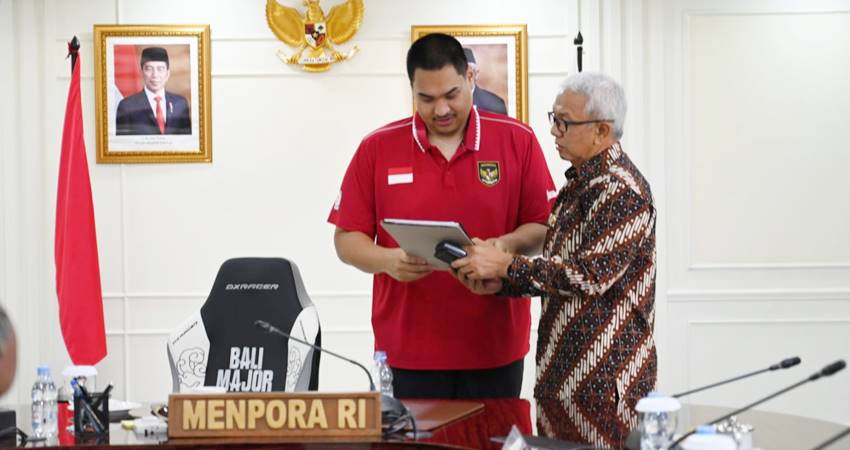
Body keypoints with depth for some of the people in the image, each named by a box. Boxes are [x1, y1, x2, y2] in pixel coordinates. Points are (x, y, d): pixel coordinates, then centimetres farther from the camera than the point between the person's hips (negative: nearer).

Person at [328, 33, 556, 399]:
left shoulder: (518, 141, 0)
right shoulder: (376, 148, 1)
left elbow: (547, 226, 2)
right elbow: (346, 239, 3)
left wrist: (506, 245, -18)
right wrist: (389, 260, -18)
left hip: (495, 347, 0)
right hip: (408, 350, 0)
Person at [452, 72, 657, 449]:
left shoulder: (621, 190, -16)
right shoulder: (581, 182, 15)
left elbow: (591, 275, -22)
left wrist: (507, 265, -19)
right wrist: (500, 282, 2)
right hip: (563, 370, 9)